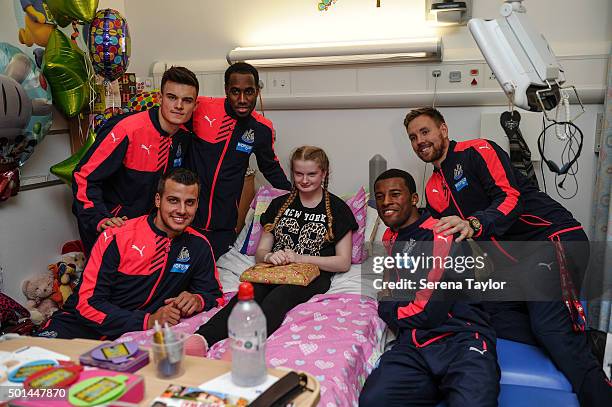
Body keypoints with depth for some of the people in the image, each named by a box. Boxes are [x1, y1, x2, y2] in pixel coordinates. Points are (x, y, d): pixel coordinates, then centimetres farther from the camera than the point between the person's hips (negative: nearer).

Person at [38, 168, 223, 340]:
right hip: (81, 324, -4)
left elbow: (215, 295, 12)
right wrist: (148, 321, -21)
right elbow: (88, 302, -11)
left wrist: (198, 300, -13)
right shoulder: (117, 237, -8)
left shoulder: (199, 246, 3)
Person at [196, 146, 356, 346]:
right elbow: (260, 253, 18)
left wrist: (300, 258, -10)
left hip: (313, 275, -3)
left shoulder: (337, 209, 9)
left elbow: (343, 263, 2)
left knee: (278, 297, -37)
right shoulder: (279, 204, 19)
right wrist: (269, 256, -8)